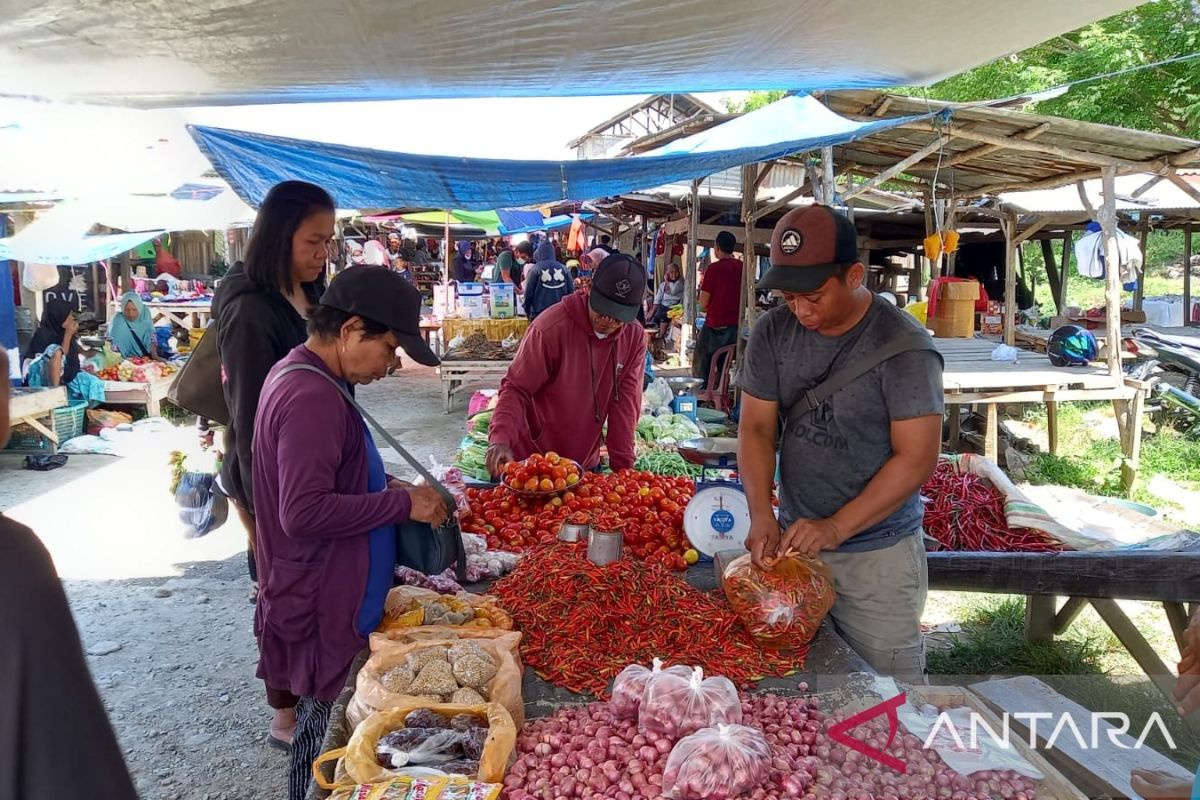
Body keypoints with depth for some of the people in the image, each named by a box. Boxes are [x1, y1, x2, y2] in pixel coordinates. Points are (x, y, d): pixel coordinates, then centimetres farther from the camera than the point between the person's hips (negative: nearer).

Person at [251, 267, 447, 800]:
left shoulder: (301, 377, 8)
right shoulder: (312, 398, -24)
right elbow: (304, 513, -29)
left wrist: (384, 489, 6)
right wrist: (402, 503, -21)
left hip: (331, 597, 10)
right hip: (325, 609, -10)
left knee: (322, 727, 21)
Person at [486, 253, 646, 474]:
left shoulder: (635, 339, -7)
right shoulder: (551, 326, -21)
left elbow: (626, 403, -6)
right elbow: (516, 388, -18)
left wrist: (622, 465, -10)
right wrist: (500, 438, -32)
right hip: (533, 460, -4)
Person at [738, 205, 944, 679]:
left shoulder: (904, 347, -15)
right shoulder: (773, 333, -1)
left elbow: (916, 458, -16)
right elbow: (757, 427, 0)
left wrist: (836, 527, -21)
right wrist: (761, 515, -13)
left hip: (877, 555, -4)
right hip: (794, 541, 4)